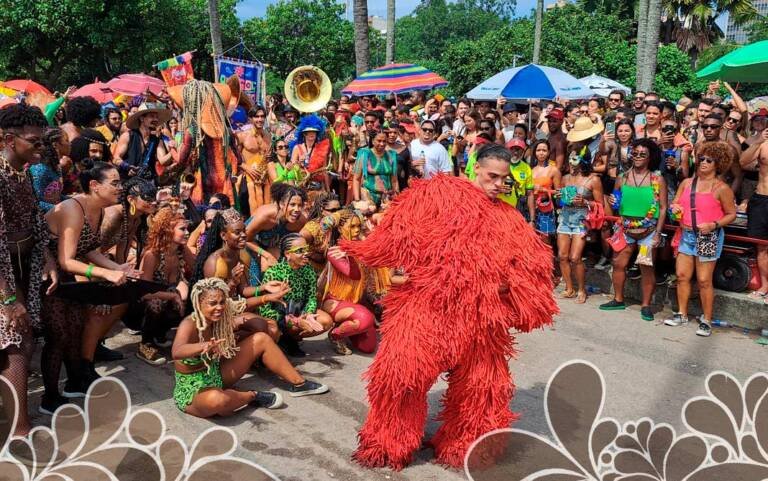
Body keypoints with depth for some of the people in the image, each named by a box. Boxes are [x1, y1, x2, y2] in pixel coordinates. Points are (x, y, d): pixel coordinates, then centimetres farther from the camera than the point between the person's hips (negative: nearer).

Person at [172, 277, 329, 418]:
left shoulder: (219, 319, -7)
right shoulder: (189, 325, -27)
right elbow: (176, 352, -49)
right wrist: (204, 346, -67)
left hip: (217, 377, 8)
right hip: (193, 392, -8)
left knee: (261, 339, 5)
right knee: (216, 399, -45)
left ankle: (298, 383, 15)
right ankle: (252, 396, -11)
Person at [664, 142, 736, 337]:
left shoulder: (721, 188, -7)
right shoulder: (686, 183, 8)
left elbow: (731, 214, -4)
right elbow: (675, 202, 17)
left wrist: (714, 225, -18)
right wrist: (674, 208, -7)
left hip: (709, 237, -5)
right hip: (687, 234, 5)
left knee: (704, 280, -3)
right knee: (682, 275, 7)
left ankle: (706, 321, 8)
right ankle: (682, 314, 20)